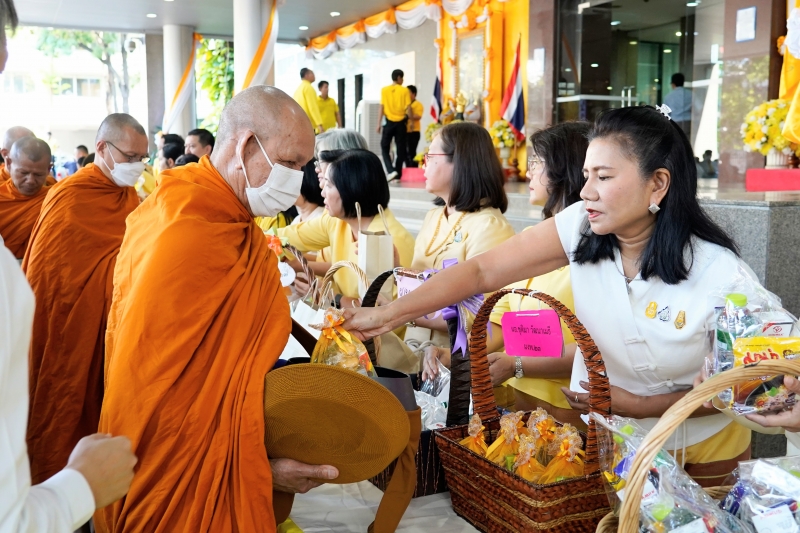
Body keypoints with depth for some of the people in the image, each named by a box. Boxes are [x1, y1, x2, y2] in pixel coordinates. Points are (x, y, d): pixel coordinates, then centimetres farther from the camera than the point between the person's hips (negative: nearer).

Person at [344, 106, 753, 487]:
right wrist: (387, 315, -27)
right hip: (604, 436, 2)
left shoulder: (718, 271, -25)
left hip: (702, 447, -1)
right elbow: (483, 271, -21)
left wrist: (639, 406, -21)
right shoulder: (581, 227, -19)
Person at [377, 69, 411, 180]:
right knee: (400, 148, 8)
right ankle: (398, 174, 10)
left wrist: (379, 123, 3)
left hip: (389, 122, 0)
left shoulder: (384, 90, 1)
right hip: (401, 122, 0)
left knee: (385, 147, 9)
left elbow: (381, 107, -1)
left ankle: (391, 170, -10)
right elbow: (408, 107, -4)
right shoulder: (405, 90, -2)